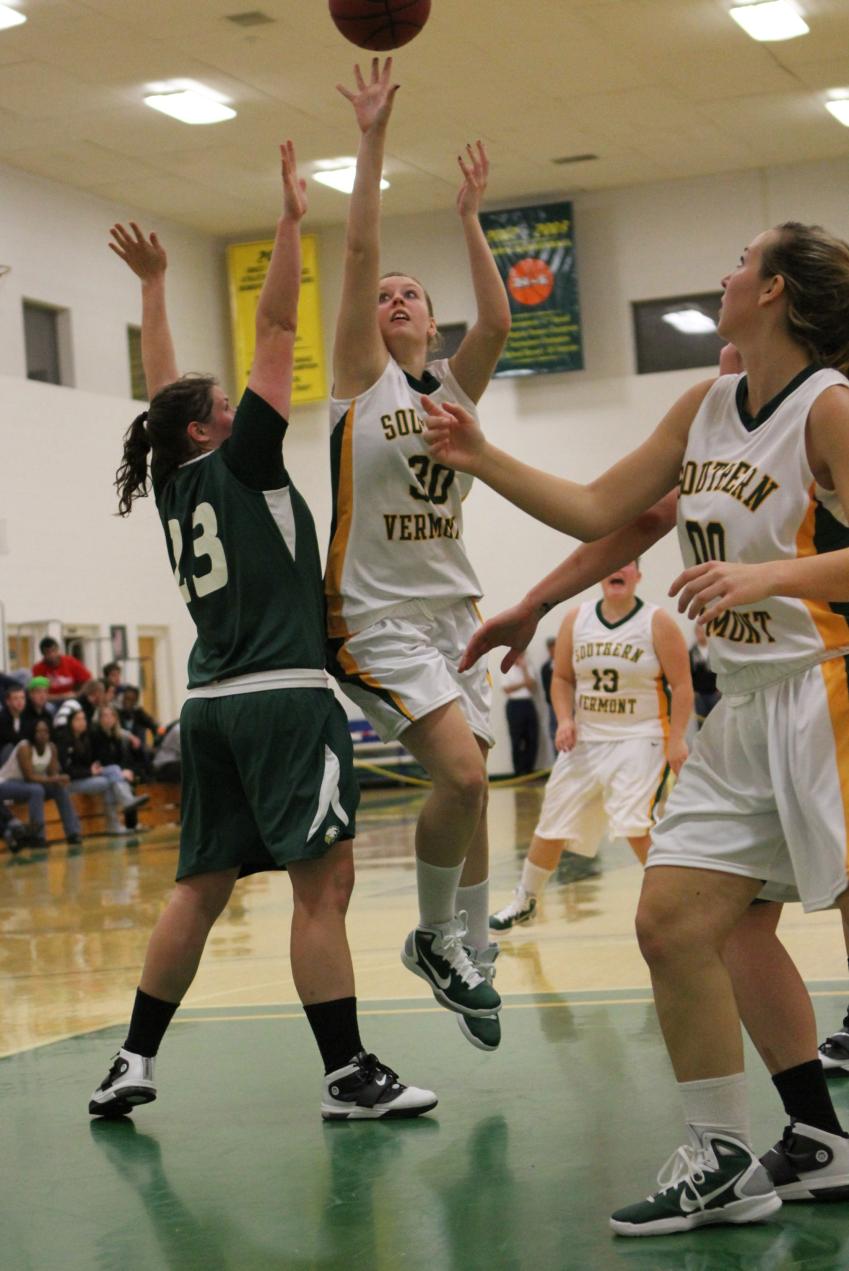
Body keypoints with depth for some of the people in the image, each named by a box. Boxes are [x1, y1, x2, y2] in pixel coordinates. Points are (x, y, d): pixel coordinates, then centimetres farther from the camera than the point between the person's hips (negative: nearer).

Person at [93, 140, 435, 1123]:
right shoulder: (237, 463, -3)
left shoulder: (172, 486, 14)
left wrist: (153, 285, 35)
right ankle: (349, 1077, -10)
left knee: (202, 889, 11)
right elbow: (277, 327, -5)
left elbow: (159, 389, 28)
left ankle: (131, 1065, 11)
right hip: (283, 698, -8)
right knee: (323, 881, -8)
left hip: (212, 704, 8)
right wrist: (291, 220, -1)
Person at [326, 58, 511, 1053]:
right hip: (375, 615, -6)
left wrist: (469, 218, -8)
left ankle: (471, 961, 20)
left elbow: (498, 320, -8)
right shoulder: (362, 376, 0)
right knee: (461, 770, -20)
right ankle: (434, 937, 1)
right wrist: (372, 140, -15)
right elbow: (358, 254, -11)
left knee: (469, 787, 8)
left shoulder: (454, 386, 11)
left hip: (452, 609, 6)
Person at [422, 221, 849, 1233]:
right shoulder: (706, 408, 11)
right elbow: (598, 512, 16)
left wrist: (767, 575, -32)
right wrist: (481, 459, 12)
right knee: (678, 921, 8)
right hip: (745, 709, 9)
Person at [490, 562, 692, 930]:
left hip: (640, 739, -4)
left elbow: (682, 686, -8)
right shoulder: (576, 620, 3)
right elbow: (562, 678, 11)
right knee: (551, 827, 11)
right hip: (584, 741, 4)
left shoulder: (657, 623, -8)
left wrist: (677, 739, -16)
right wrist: (565, 719, -5)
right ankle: (524, 901, 32)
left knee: (636, 826, -22)